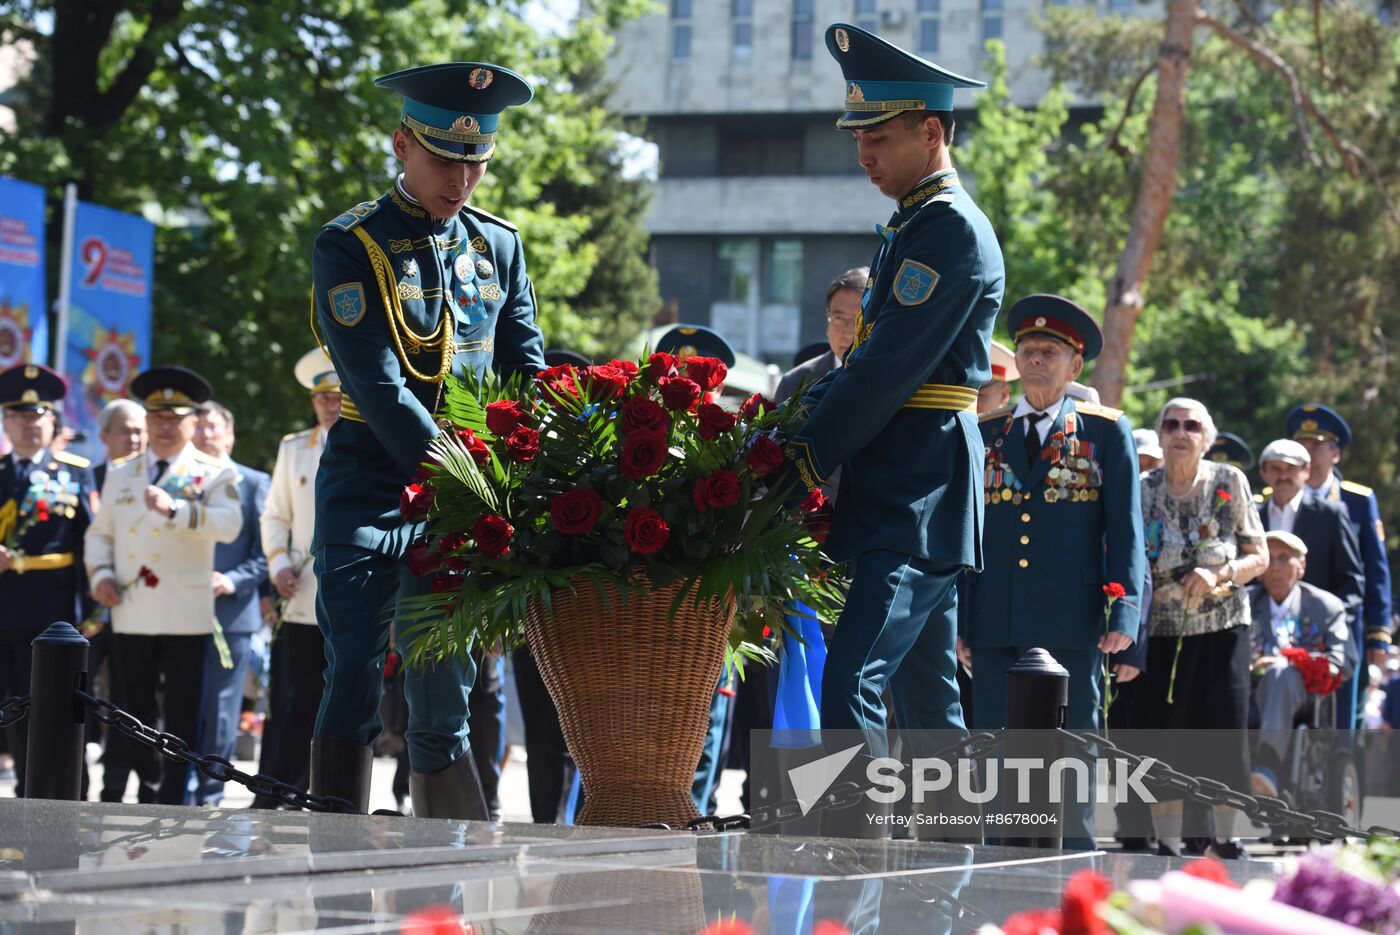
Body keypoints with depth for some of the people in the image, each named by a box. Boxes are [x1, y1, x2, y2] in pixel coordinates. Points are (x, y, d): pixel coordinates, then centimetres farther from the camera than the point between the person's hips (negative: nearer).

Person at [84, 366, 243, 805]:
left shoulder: (215, 475, 1)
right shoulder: (120, 474, 16)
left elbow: (228, 524, -17)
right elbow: (99, 533, 21)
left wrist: (175, 508, -31)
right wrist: (100, 574, 1)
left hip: (186, 617, -4)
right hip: (132, 616, 4)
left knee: (182, 718, -4)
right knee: (136, 716, 9)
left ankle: (173, 803, -1)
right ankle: (148, 789, 19)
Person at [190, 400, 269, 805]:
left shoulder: (253, 483, 5)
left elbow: (266, 549, 2)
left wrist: (234, 581, -13)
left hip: (231, 611, -2)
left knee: (220, 709, -1)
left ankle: (209, 795, 4)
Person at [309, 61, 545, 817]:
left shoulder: (498, 246, 11)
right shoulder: (350, 246, -5)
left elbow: (528, 378, 10)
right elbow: (378, 388, -15)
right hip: (370, 492, -4)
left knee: (444, 700, 5)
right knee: (356, 679, -9)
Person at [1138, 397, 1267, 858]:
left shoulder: (1229, 483, 1)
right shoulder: (1141, 490, 2)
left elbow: (1258, 557, 3)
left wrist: (1221, 573, -16)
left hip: (1223, 627, 0)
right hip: (1162, 630, 0)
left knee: (1226, 734, -3)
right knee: (1165, 738, -3)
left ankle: (1225, 840, 12)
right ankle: (1167, 847, 4)